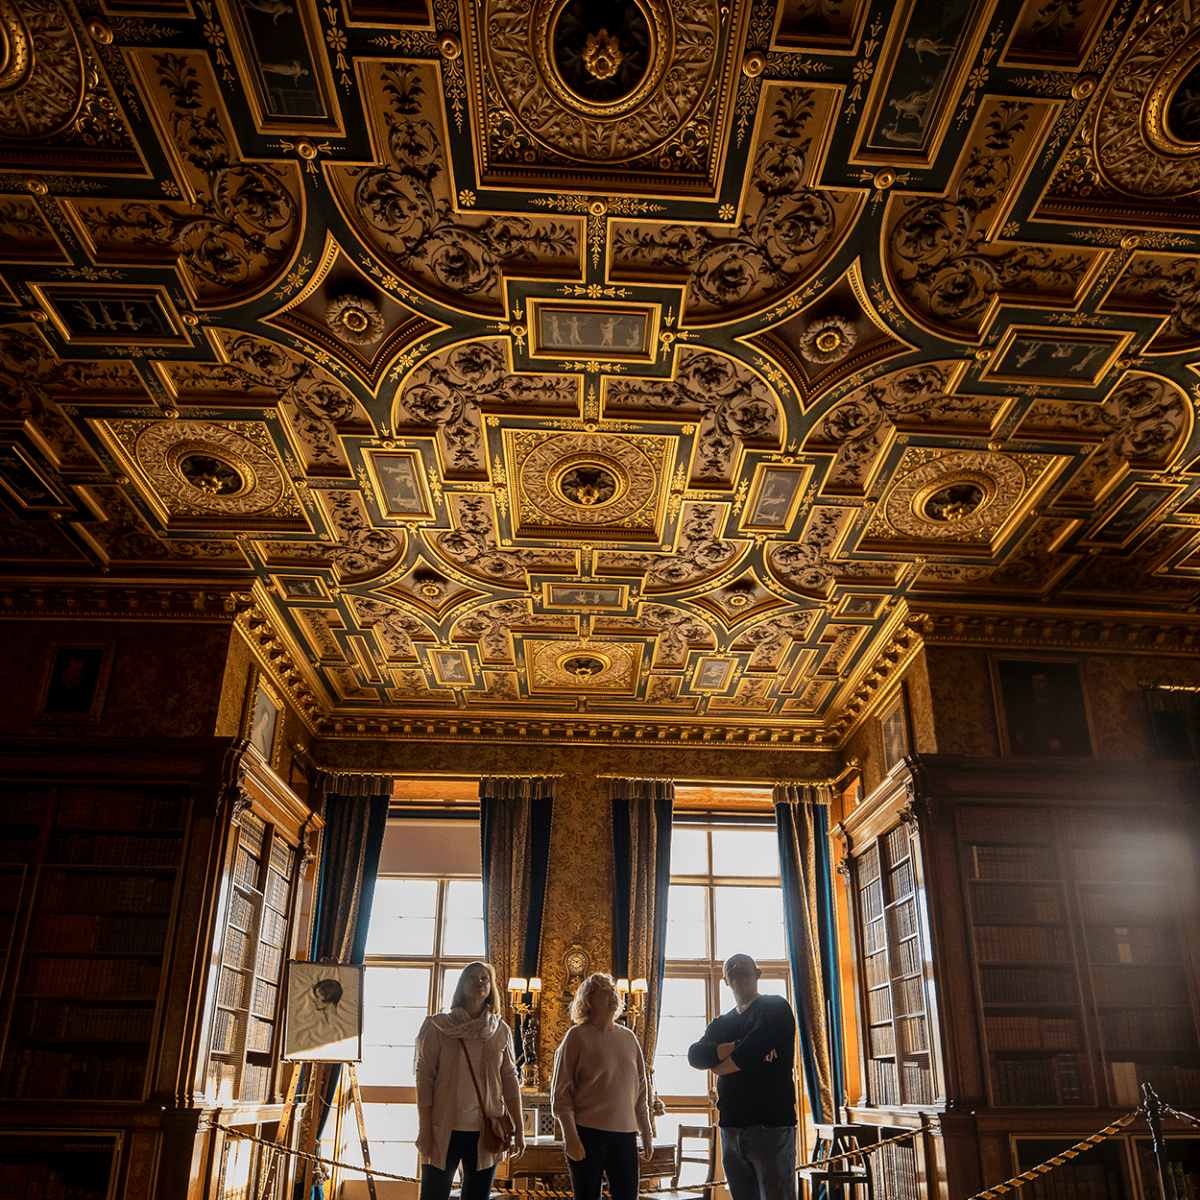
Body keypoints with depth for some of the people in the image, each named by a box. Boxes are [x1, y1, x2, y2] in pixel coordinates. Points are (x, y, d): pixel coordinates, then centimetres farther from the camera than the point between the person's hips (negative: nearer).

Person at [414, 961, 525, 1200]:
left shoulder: (501, 1032, 6)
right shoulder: (438, 1028, -2)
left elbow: (510, 1080, 6)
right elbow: (424, 1078, -3)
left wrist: (518, 1128, 2)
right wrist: (424, 1129, -7)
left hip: (485, 1133, 2)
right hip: (444, 1130, -2)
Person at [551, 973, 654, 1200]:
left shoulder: (628, 1037, 12)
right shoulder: (578, 1036, -2)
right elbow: (561, 1091, -4)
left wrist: (646, 1133, 16)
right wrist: (570, 1135, -10)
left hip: (624, 1133, 4)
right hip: (587, 1134, -4)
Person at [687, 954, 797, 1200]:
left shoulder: (775, 1008, 2)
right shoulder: (722, 1023, 19)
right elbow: (695, 1056, 1)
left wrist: (720, 1064, 1)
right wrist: (739, 1048, -13)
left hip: (770, 1124, -6)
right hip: (731, 1128, 6)